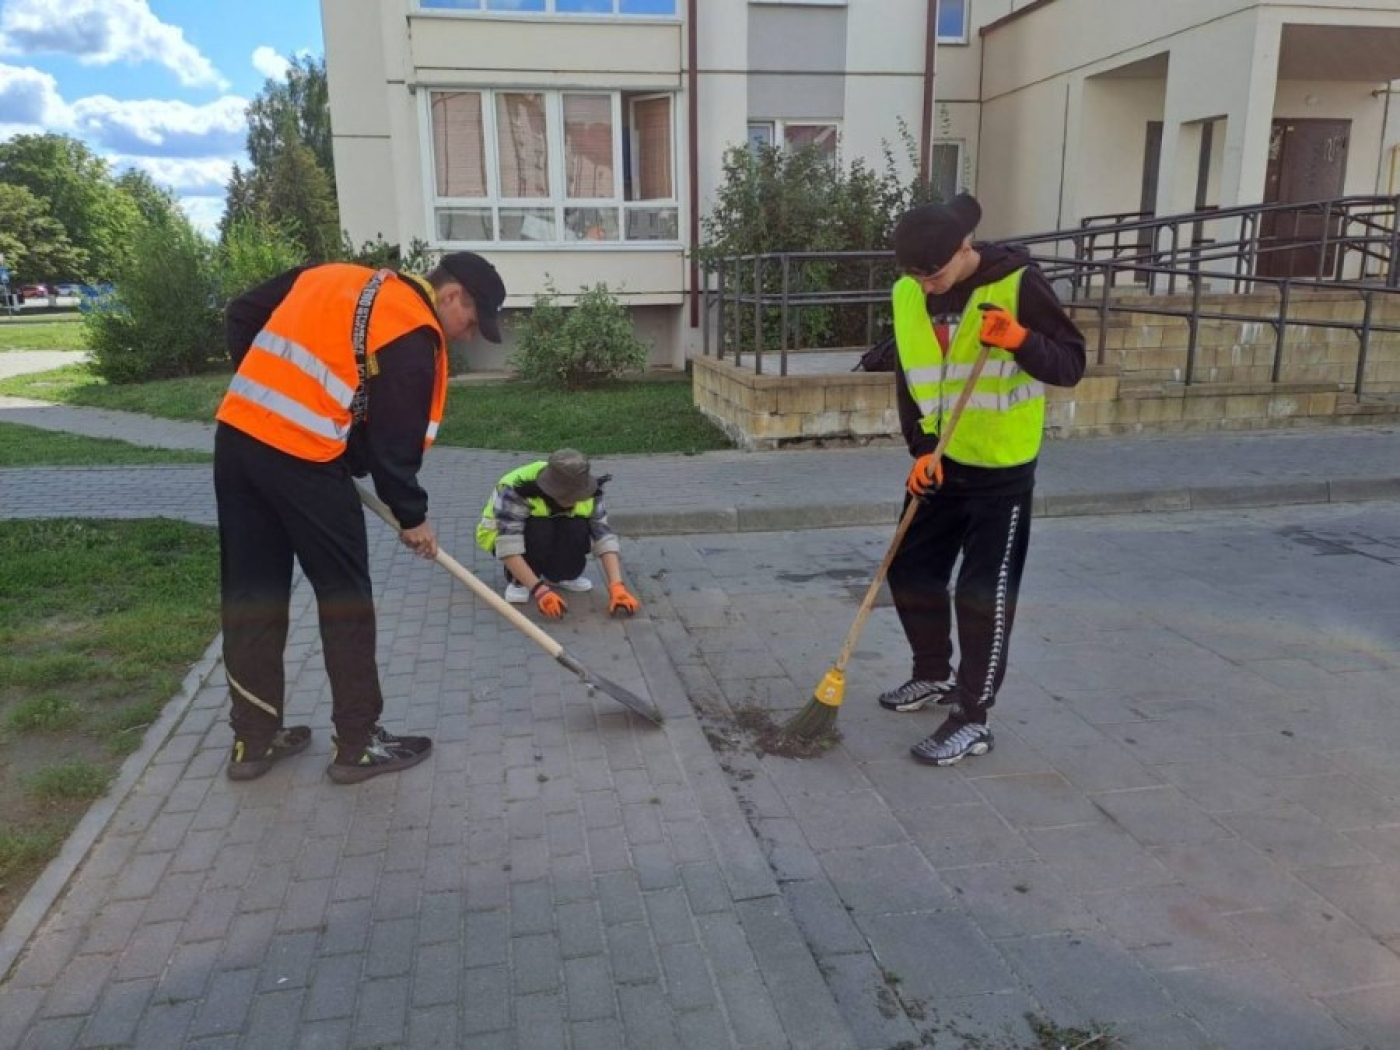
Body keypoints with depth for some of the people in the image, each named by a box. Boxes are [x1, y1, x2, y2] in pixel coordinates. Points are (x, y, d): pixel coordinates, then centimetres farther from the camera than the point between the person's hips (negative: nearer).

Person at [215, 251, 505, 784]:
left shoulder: (332, 276, 18)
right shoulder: (415, 336, -6)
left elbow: (241, 316, 20)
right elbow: (395, 439, -5)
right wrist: (412, 516, 8)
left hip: (236, 433, 8)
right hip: (301, 457, -8)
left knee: (251, 592, 14)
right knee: (345, 598, 6)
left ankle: (254, 739, 25)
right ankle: (359, 744, 15)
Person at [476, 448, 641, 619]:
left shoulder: (587, 492, -22)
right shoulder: (516, 490, -36)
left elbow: (604, 537, -25)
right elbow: (508, 547, -41)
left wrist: (616, 586, -37)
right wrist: (539, 590, -48)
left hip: (552, 539, 4)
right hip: (504, 536, -4)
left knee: (578, 529, -28)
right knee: (539, 530, -36)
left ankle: (558, 574, 0)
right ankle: (517, 581, -10)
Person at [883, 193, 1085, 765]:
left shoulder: (1018, 283, -17)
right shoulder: (908, 294, -2)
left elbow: (1071, 365, -13)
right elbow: (910, 379, 5)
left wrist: (1018, 338, -31)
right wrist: (920, 448, -7)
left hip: (1002, 468, -6)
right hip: (939, 461, 6)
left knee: (984, 594, -2)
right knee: (910, 571, 13)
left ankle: (972, 719, 10)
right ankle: (935, 675, 35)